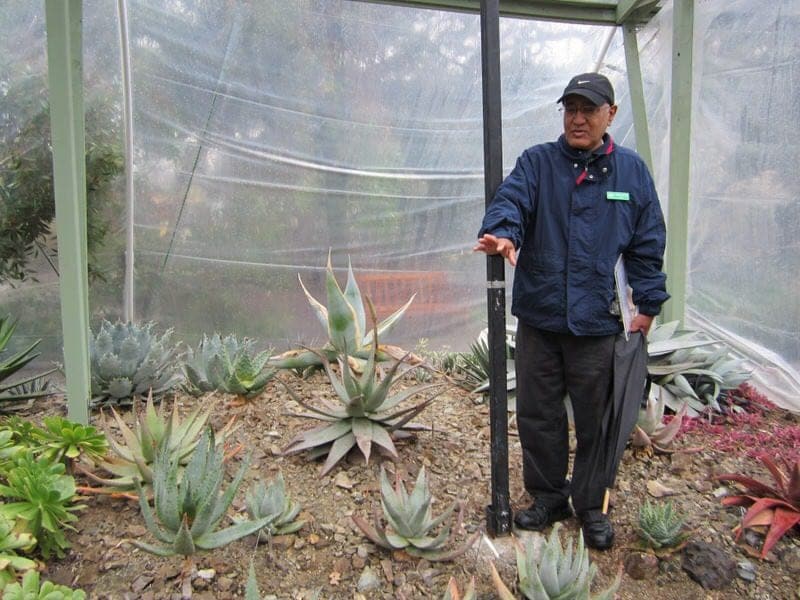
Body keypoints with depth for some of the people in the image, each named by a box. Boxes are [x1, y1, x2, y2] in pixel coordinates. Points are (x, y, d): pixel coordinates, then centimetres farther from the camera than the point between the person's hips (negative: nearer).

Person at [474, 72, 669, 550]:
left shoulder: (631, 170, 6)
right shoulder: (537, 162, 3)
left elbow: (647, 244, 8)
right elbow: (511, 200, -16)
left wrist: (648, 304, 5)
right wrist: (502, 233, -39)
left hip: (597, 321, 0)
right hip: (538, 317, 0)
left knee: (596, 420, 12)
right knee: (537, 414, 12)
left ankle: (591, 505, 32)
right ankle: (548, 496, 33)